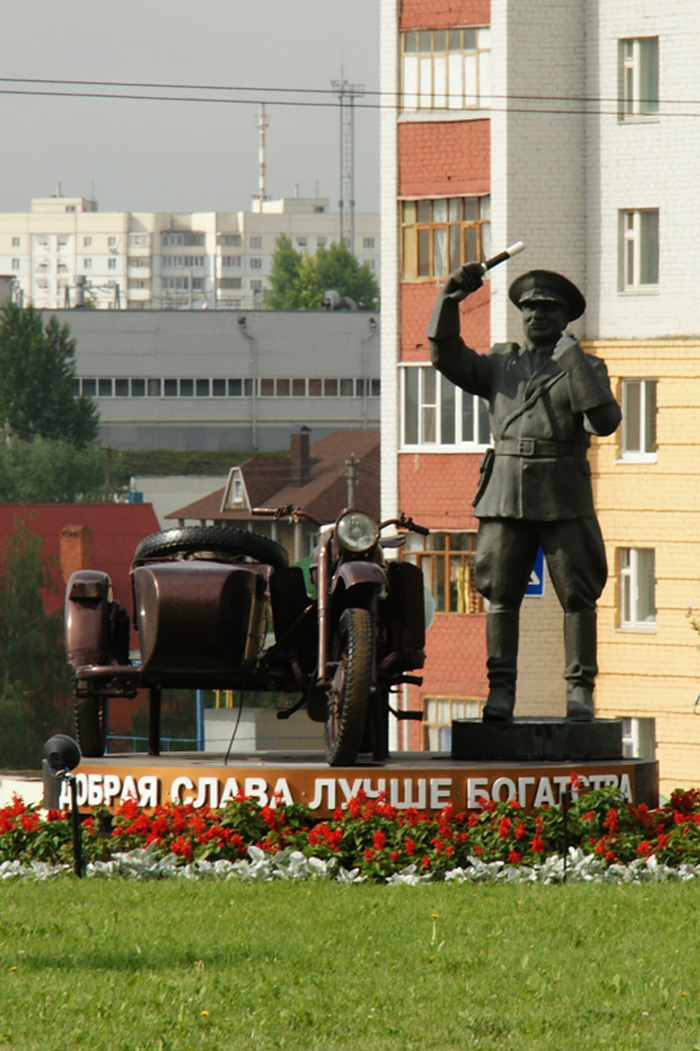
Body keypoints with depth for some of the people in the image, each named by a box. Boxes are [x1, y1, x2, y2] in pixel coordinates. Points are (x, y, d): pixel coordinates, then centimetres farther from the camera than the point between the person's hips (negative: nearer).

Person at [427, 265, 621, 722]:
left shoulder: (585, 368, 7)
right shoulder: (500, 363, 17)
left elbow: (604, 420, -8)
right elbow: (449, 358, 7)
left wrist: (573, 360, -13)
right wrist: (450, 299, -3)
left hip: (564, 499, -2)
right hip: (507, 495, 2)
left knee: (578, 595, -4)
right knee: (501, 594, -2)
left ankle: (580, 690, 0)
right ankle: (501, 689, 1)